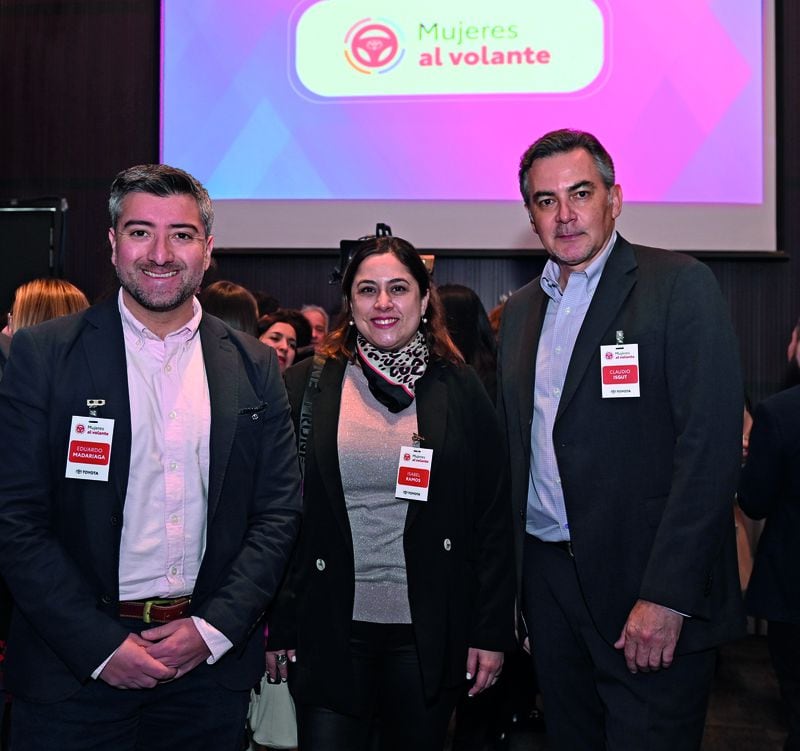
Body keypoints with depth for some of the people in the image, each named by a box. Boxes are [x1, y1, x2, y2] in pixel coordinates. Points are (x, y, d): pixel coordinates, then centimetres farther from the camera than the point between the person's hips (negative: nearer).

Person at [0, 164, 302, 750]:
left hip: (212, 662, 2)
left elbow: (279, 511, 3)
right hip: (74, 666, -2)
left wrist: (213, 629, -7)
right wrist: (100, 645, -13)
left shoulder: (254, 365, 3)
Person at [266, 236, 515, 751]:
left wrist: (493, 631, -3)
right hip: (330, 629, 0)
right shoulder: (307, 386, 1)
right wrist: (277, 627, -1)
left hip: (430, 632, 1)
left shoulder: (461, 389, 1)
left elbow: (494, 519, 0)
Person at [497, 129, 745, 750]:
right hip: (549, 577, 6)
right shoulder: (521, 310, 12)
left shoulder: (681, 286, -7)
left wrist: (665, 597, -20)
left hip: (649, 586, -6)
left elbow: (711, 445, -15)